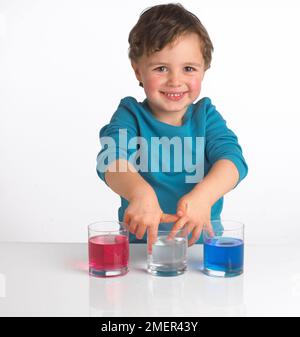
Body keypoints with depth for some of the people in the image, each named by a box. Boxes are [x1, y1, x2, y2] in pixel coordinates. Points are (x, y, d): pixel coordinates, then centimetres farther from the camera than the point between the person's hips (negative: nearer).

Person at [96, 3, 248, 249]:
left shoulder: (206, 115, 8)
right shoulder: (131, 115, 1)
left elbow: (232, 158, -9)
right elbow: (112, 160, -18)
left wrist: (203, 196, -31)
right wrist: (140, 192, -41)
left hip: (202, 241, 0)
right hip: (141, 243, 0)